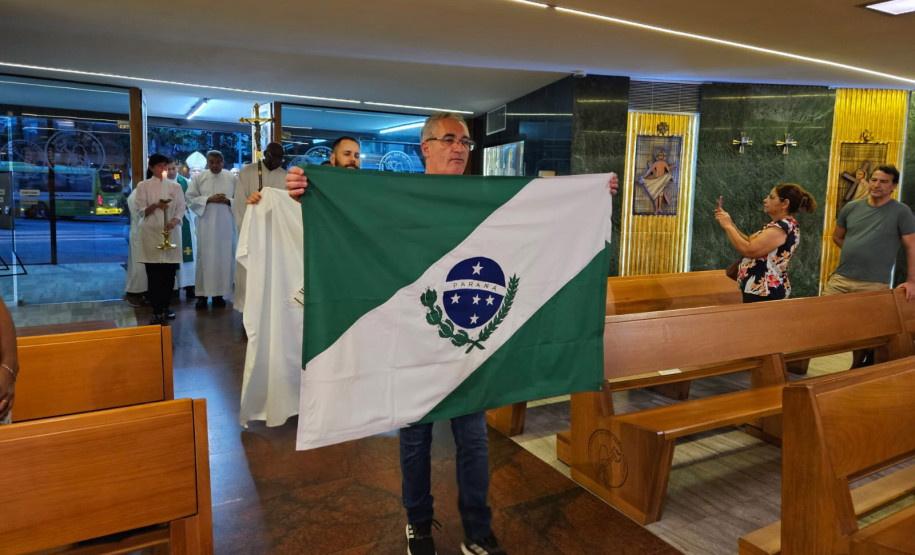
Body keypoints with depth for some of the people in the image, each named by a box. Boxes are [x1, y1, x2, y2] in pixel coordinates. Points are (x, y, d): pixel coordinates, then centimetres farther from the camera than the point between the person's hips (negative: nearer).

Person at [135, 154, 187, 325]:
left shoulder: (175, 186, 12)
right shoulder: (144, 186, 7)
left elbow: (181, 208, 7)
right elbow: (141, 210, 2)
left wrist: (174, 221, -12)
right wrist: (155, 205, -18)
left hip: (170, 232, 2)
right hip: (151, 233, -2)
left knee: (169, 273, 0)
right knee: (154, 274, -5)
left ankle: (165, 308, 10)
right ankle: (157, 312, -2)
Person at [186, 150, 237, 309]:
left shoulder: (231, 178, 7)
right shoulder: (199, 178, 5)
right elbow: (191, 199, 2)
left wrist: (227, 201, -13)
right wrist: (209, 199, -11)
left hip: (225, 224, 1)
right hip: (206, 224, -1)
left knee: (224, 257, 2)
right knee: (205, 257, -1)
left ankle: (219, 293, 10)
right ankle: (202, 294, 4)